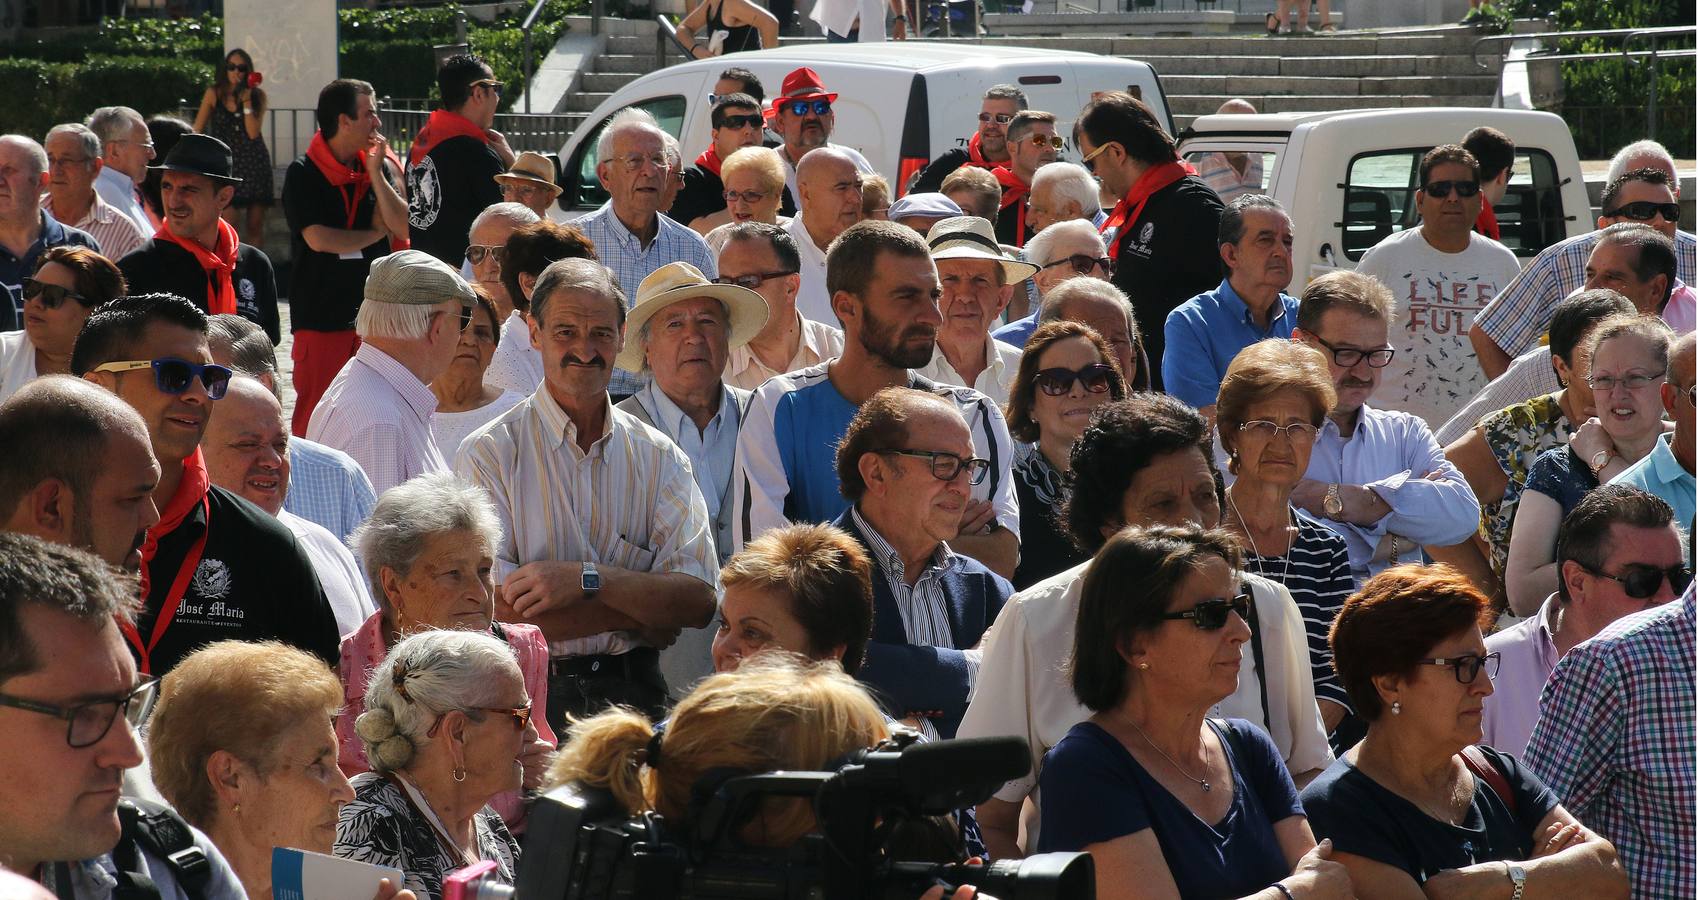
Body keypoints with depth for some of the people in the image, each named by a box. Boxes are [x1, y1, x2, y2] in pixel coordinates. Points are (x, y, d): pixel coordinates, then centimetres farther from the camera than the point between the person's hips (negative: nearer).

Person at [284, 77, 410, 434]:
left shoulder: (381, 167, 8)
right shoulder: (304, 174, -5)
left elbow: (404, 228, -2)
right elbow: (318, 238, -16)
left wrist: (376, 173, -9)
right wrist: (376, 234, -3)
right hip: (321, 314, -4)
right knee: (314, 411, -2)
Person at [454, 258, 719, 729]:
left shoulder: (660, 458, 11)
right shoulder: (490, 454, 1)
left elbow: (698, 601, -1)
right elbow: (493, 608, -10)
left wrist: (586, 580, -16)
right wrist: (643, 612, -5)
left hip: (632, 693, 3)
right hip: (530, 700, -3)